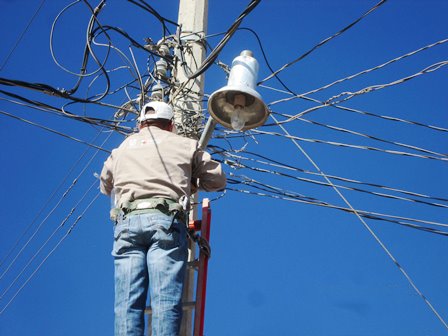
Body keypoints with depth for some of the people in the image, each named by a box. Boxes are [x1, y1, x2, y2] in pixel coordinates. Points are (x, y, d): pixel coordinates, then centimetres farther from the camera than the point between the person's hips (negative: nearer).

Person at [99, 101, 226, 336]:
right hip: (166, 220, -2)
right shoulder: (185, 145, 20)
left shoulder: (122, 148, 28)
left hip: (127, 221, 2)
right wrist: (193, 182, 40)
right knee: (166, 301, -11)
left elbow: (105, 187, 41)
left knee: (127, 302, -4)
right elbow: (218, 180, 22)